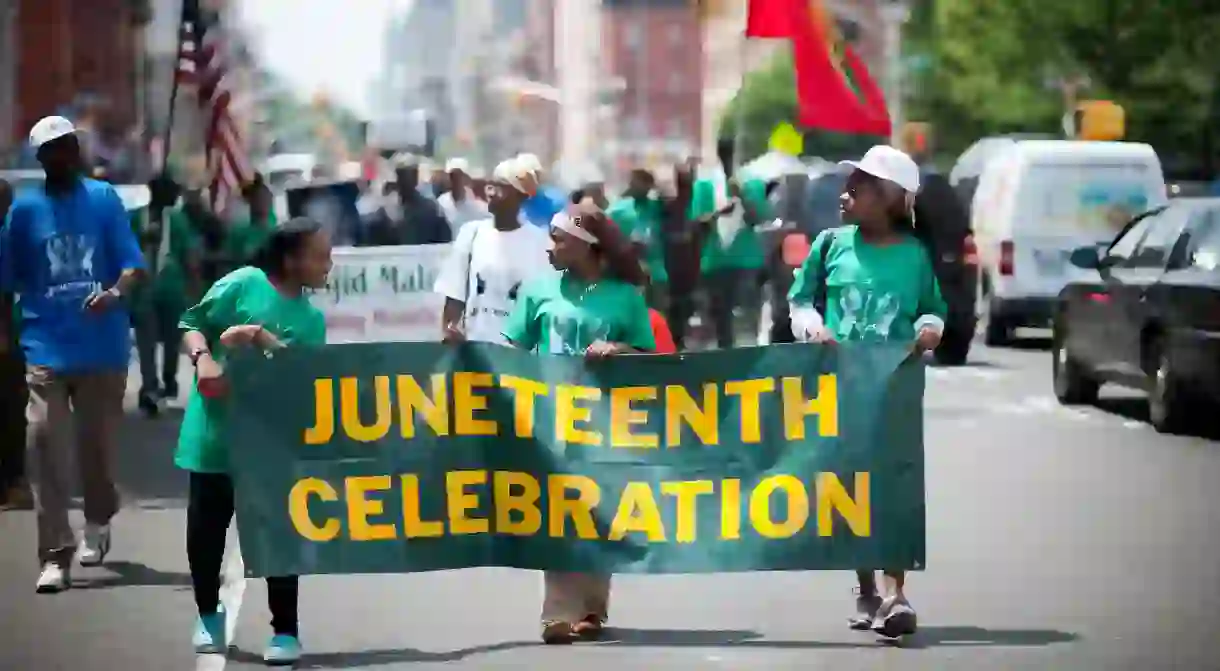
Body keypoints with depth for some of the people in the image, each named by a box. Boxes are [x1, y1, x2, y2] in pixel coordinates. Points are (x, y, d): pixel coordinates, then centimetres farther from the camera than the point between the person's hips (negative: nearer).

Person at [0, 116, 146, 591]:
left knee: (99, 442, 10)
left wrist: (116, 293, -24)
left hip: (103, 347, 0)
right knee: (45, 445, -10)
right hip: (46, 349, 0)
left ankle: (98, 522, 39)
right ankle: (55, 555, -8)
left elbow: (133, 263, -4)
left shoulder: (104, 199, 3)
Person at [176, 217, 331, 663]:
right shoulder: (243, 284, -6)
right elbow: (192, 324, -2)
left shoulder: (311, 318, 6)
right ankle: (209, 614, 29)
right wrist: (203, 358, -20)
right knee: (205, 530, 8)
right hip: (216, 432, -2)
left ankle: (286, 631, 9)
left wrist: (262, 337, -20)